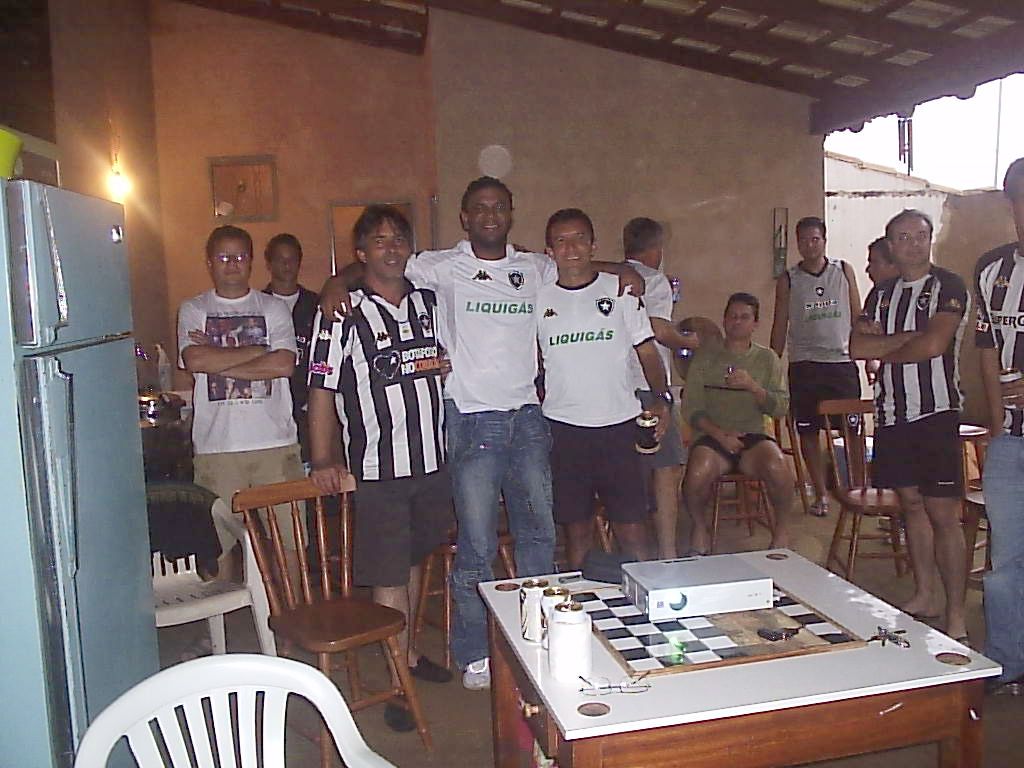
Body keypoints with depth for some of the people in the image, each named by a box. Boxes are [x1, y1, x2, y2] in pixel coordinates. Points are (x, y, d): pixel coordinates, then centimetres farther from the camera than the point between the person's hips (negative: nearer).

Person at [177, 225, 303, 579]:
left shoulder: (274, 308, 8)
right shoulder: (193, 310, 10)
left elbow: (284, 364, -7)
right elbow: (194, 361, -9)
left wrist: (219, 362, -6)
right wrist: (258, 351, -6)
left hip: (275, 442, 0)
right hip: (216, 446, 0)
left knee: (289, 537, 3)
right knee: (218, 541, 4)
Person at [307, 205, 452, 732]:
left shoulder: (429, 303, 8)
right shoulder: (343, 313, -8)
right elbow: (321, 391, -10)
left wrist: (442, 367, 4)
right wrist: (322, 460, -14)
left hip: (431, 459, 5)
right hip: (376, 468, -5)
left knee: (415, 560, 18)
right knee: (389, 575, -1)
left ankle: (410, 651, 35)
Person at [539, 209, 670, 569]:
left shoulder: (620, 290, 4)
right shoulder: (539, 298, 6)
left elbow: (647, 350, 6)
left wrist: (661, 397, -7)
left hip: (619, 424, -1)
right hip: (562, 427, 1)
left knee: (632, 529, 0)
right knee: (577, 529, 10)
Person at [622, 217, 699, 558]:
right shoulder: (653, 280, -5)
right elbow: (660, 330, -17)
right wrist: (689, 342, 2)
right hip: (645, 387, -7)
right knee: (666, 468, -2)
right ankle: (667, 553, -5)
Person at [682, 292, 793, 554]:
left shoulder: (767, 358, 11)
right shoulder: (705, 356, 8)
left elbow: (781, 408, 1)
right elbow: (691, 408, 2)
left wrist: (753, 386, -16)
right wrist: (720, 434, -12)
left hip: (753, 436, 1)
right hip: (712, 435, -1)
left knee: (778, 469, -31)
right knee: (698, 474, -33)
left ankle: (781, 527, -2)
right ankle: (700, 526, -2)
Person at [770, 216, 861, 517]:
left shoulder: (844, 271, 7)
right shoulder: (788, 280, 5)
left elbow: (857, 315, 10)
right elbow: (780, 325, 7)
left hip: (842, 361, 0)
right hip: (804, 365, 0)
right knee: (808, 432, 3)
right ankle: (821, 494, 14)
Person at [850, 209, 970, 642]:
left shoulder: (948, 287, -2)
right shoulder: (881, 293, 14)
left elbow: (933, 345, -16)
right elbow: (857, 347, 1)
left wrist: (883, 348, -1)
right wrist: (909, 336, -10)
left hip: (936, 412, -5)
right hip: (892, 412, 6)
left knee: (943, 514, -6)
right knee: (911, 504, 12)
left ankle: (956, 617, 0)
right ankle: (925, 596, 24)